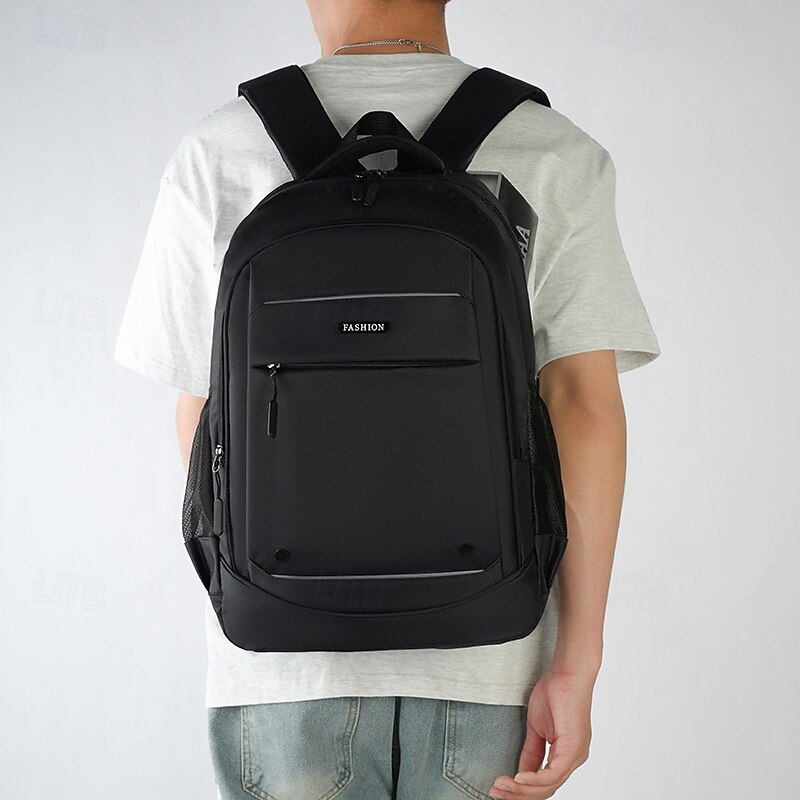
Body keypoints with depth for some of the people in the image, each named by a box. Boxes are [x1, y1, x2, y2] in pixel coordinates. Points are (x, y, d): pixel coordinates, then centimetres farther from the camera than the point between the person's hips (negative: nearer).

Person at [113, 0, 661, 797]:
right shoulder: (556, 153, -2)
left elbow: (200, 415, 2)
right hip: (487, 663, 1)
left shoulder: (217, 155, -4)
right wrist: (576, 668, -7)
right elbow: (587, 408, -9)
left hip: (283, 668, 0)